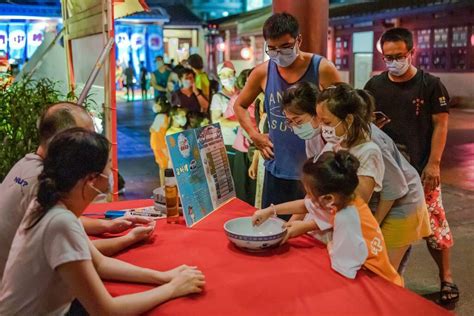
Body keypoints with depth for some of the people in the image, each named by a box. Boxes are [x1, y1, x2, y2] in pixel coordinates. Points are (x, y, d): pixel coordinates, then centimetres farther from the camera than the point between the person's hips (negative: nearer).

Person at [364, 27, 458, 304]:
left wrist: (434, 163, -11)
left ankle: (446, 278, 20)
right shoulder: (375, 85, 5)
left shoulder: (430, 84, -3)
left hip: (421, 169, -3)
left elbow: (440, 125, -4)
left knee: (434, 223, 0)